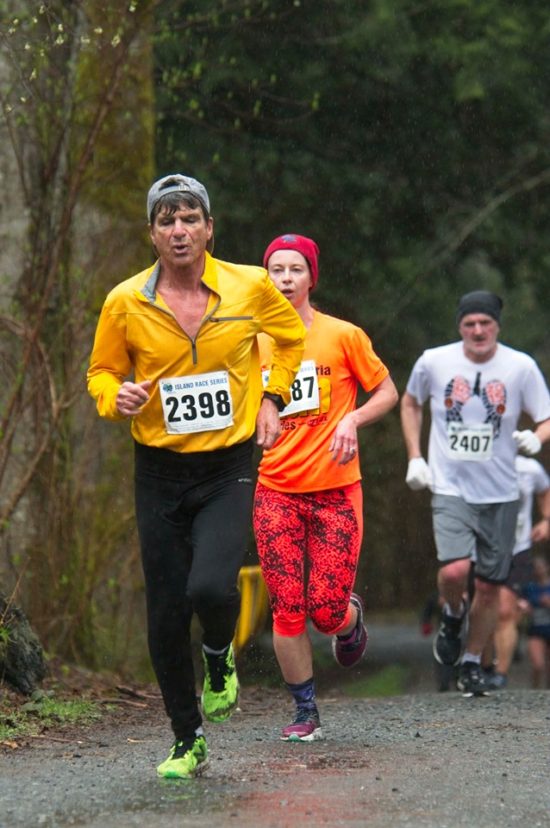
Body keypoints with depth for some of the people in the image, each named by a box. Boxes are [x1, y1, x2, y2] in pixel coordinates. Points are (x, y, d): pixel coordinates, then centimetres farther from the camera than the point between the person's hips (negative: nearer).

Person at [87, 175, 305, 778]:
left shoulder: (249, 287, -4)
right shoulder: (125, 302, -4)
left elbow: (291, 336, 16)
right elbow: (101, 371, 10)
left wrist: (272, 398, 6)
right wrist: (117, 397, -11)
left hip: (229, 468, -2)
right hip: (159, 472, 2)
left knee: (210, 586, -25)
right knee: (166, 613, 3)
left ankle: (220, 657, 11)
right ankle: (187, 740, 21)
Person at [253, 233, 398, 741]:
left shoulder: (343, 336, -1)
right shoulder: (253, 343, 6)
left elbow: (387, 391, 6)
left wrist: (352, 420, -12)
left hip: (335, 489, -2)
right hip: (275, 490, 2)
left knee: (326, 610, -8)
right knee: (287, 608, -4)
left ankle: (352, 620, 30)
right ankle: (306, 713, 9)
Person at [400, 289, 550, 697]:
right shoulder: (434, 362, -3)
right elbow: (410, 403, 16)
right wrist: (415, 458, 8)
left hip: (500, 494, 1)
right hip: (450, 489, -1)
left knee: (489, 586, 6)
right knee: (454, 570, -23)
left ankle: (473, 663, 27)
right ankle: (453, 615, 12)